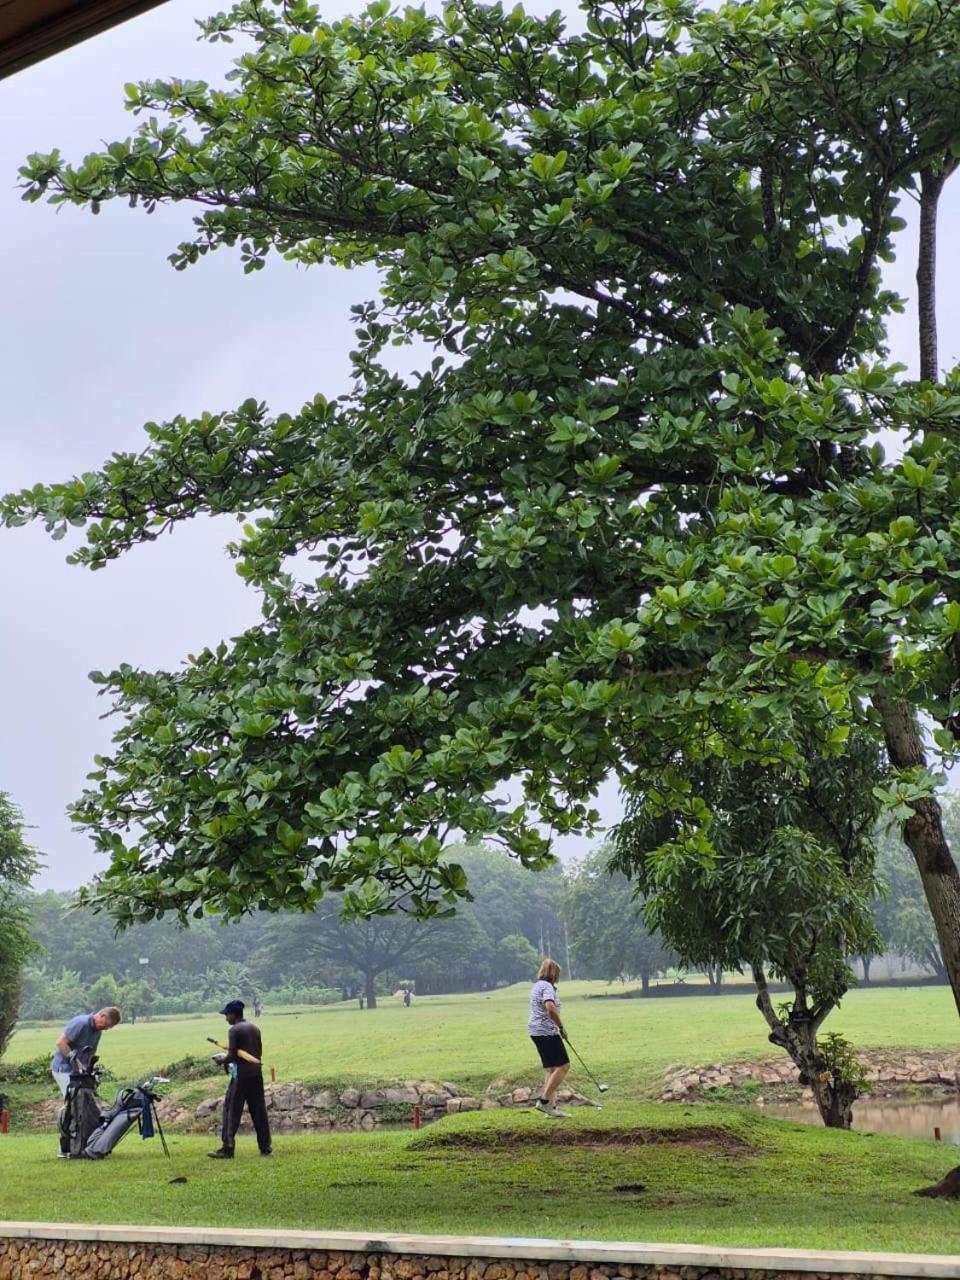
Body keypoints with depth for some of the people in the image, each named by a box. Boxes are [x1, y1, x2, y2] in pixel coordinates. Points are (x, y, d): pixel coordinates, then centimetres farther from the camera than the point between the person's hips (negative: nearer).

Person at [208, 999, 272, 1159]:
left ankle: (227, 1149, -2)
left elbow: (231, 1056, -15)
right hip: (256, 1074, 7)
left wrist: (221, 1060, 6)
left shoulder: (235, 1030, -9)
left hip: (241, 1075, -7)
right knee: (259, 1111, 9)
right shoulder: (254, 1028, 13)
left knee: (232, 1111, -1)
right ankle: (266, 1147, 10)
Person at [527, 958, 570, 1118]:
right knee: (563, 1065, -8)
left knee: (550, 1068, 12)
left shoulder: (537, 986, 18)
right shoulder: (547, 986, -13)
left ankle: (550, 1105, 11)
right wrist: (561, 1028, -18)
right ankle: (544, 1100, -12)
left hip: (536, 1031, 10)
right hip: (547, 1031, -10)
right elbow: (550, 1009, -28)